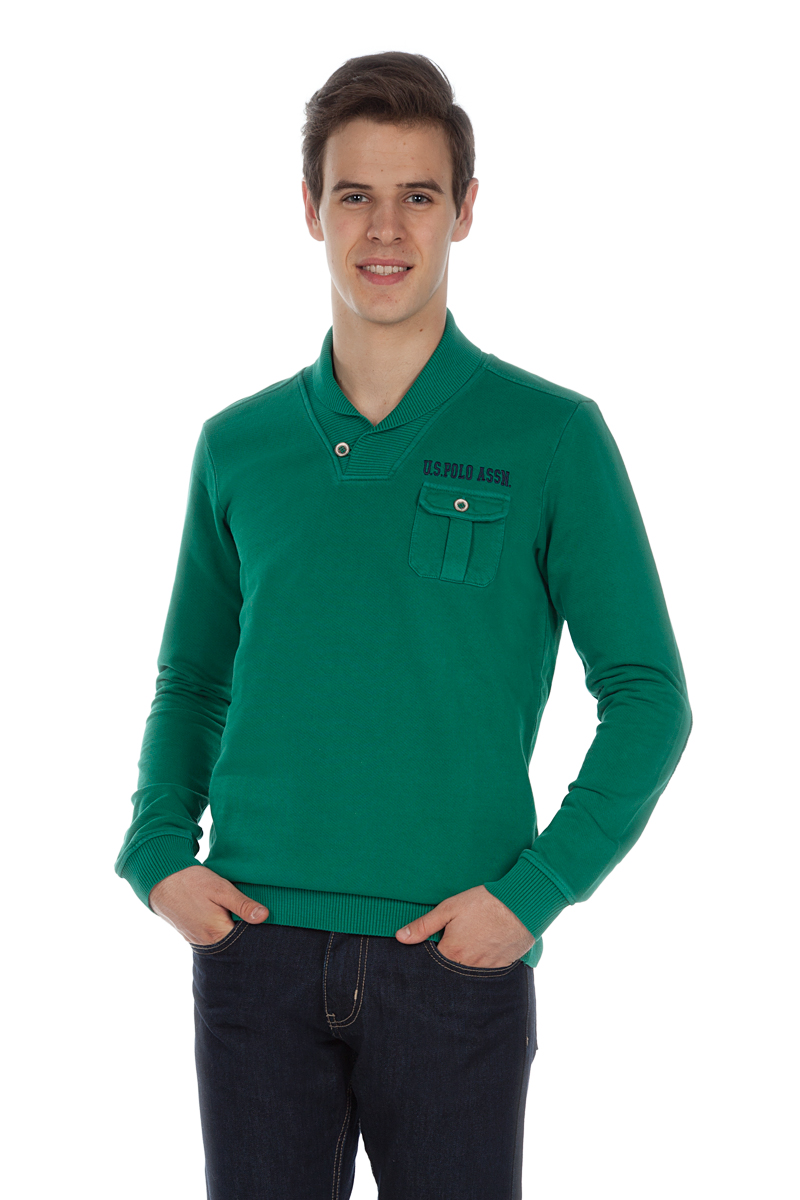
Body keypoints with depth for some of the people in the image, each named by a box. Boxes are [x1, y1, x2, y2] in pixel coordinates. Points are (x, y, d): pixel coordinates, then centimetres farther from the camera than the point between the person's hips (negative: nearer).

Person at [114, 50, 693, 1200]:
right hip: (254, 946, 2)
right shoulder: (237, 447, 8)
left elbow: (648, 695, -1)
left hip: (456, 951, -2)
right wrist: (160, 850, 0)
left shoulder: (552, 437, -2)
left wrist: (534, 891, -11)